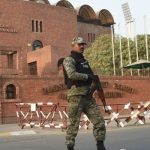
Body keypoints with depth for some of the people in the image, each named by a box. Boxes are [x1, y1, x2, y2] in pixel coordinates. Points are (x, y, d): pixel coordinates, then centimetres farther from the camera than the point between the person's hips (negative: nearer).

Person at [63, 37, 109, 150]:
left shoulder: (84, 61, 22)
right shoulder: (69, 60, -3)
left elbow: (91, 76, 29)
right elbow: (72, 74, -21)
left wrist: (95, 81, 7)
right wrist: (88, 76, -10)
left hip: (88, 96, 7)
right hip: (76, 95, -7)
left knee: (99, 121, 1)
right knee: (73, 124, -2)